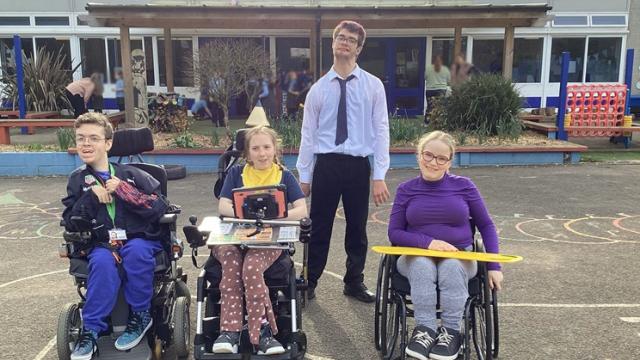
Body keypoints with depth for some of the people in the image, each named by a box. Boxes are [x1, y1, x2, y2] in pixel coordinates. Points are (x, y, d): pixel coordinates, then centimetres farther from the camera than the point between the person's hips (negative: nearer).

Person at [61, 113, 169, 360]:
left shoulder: (131, 174, 1)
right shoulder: (77, 180, 10)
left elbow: (160, 208, -8)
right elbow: (69, 223, 2)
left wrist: (124, 190, -15)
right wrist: (92, 196, -13)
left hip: (139, 240, -1)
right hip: (101, 244, 1)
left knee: (136, 250, -34)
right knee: (103, 262, -32)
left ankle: (140, 315, -15)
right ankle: (91, 330, -21)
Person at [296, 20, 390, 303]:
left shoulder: (373, 85, 2)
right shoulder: (318, 88, 4)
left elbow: (381, 131, -1)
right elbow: (308, 134, 6)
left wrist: (379, 176, -6)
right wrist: (304, 175, 5)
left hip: (359, 165, 0)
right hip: (326, 164, 0)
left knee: (357, 228, 13)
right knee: (319, 228, 7)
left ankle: (354, 282, 31)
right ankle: (309, 282, 23)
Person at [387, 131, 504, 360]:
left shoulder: (464, 186, 2)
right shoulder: (406, 190, 2)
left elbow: (486, 226, 8)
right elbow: (394, 233, -1)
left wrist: (494, 266, -2)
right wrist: (428, 242, -17)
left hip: (459, 257, 0)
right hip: (417, 256, 0)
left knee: (452, 266, -34)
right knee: (422, 265, -34)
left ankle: (451, 331, -25)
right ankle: (425, 330, -29)